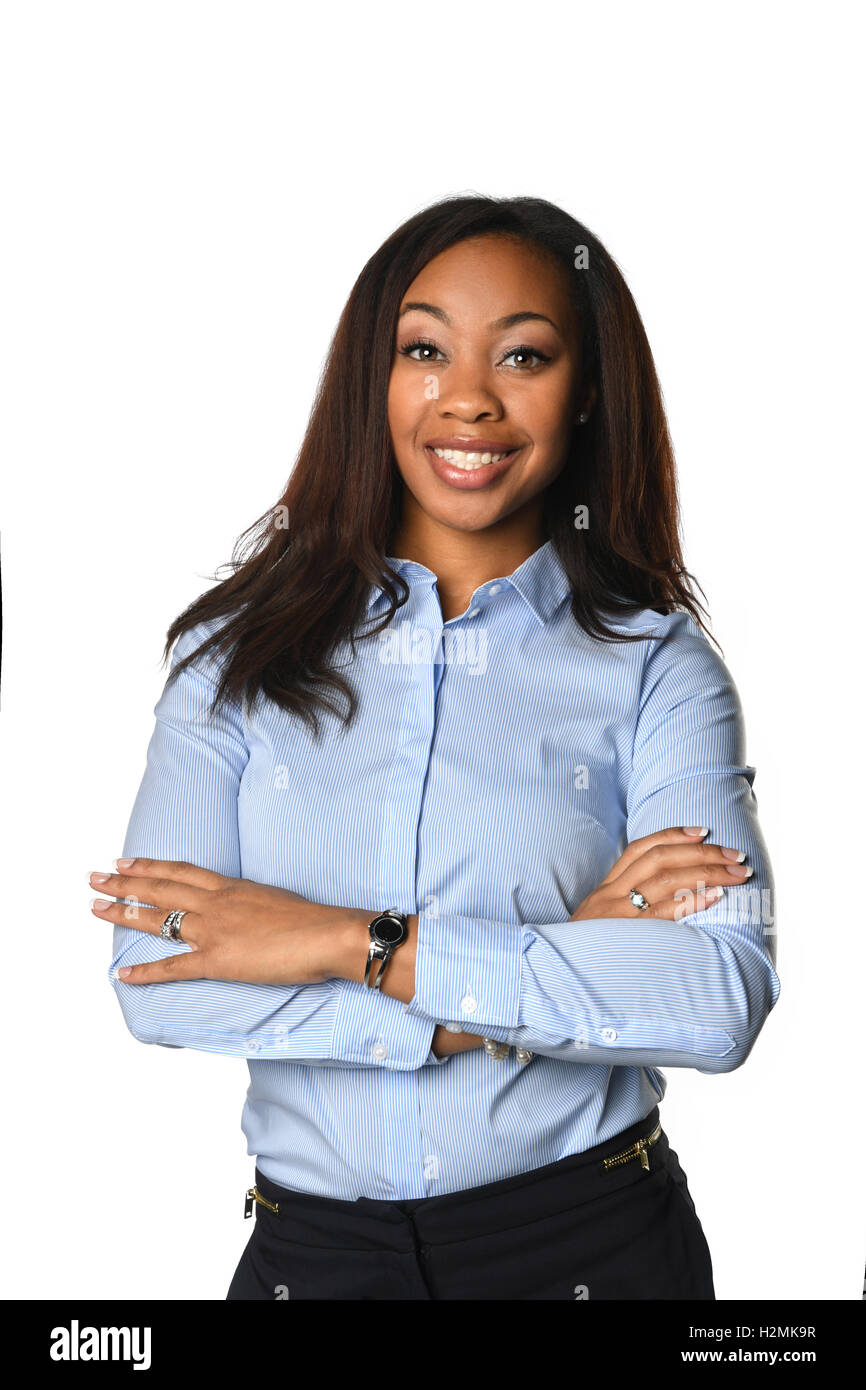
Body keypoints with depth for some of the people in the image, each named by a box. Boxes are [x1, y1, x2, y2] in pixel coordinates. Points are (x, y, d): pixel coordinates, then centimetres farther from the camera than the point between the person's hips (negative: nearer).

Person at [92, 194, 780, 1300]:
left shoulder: (655, 664, -4)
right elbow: (158, 981, -12)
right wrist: (560, 976, -17)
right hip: (313, 1246, 1)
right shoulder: (238, 650, -2)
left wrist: (354, 944, -20)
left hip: (593, 1245, 0)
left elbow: (726, 997, -17)